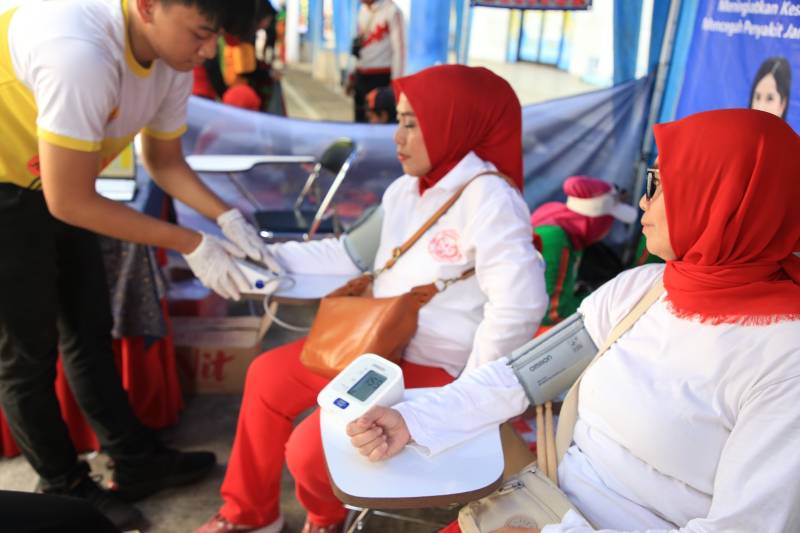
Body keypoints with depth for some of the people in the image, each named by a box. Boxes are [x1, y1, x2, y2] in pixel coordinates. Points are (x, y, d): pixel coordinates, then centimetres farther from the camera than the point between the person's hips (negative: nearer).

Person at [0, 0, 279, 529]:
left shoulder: (172, 58, -10)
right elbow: (69, 202, -29)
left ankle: (137, 462, 28)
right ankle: (67, 490, 24)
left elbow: (166, 162, 4)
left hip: (53, 185, 8)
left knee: (90, 332, 13)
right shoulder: (81, 53, -37)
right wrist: (191, 244, -24)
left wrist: (228, 218, -12)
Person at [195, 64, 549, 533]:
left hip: (436, 370, -9)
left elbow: (519, 306, -30)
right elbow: (354, 254, 15)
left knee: (312, 449, -18)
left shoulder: (488, 200, -24)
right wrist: (275, 257, 7)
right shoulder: (405, 190, 7)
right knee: (268, 377, 14)